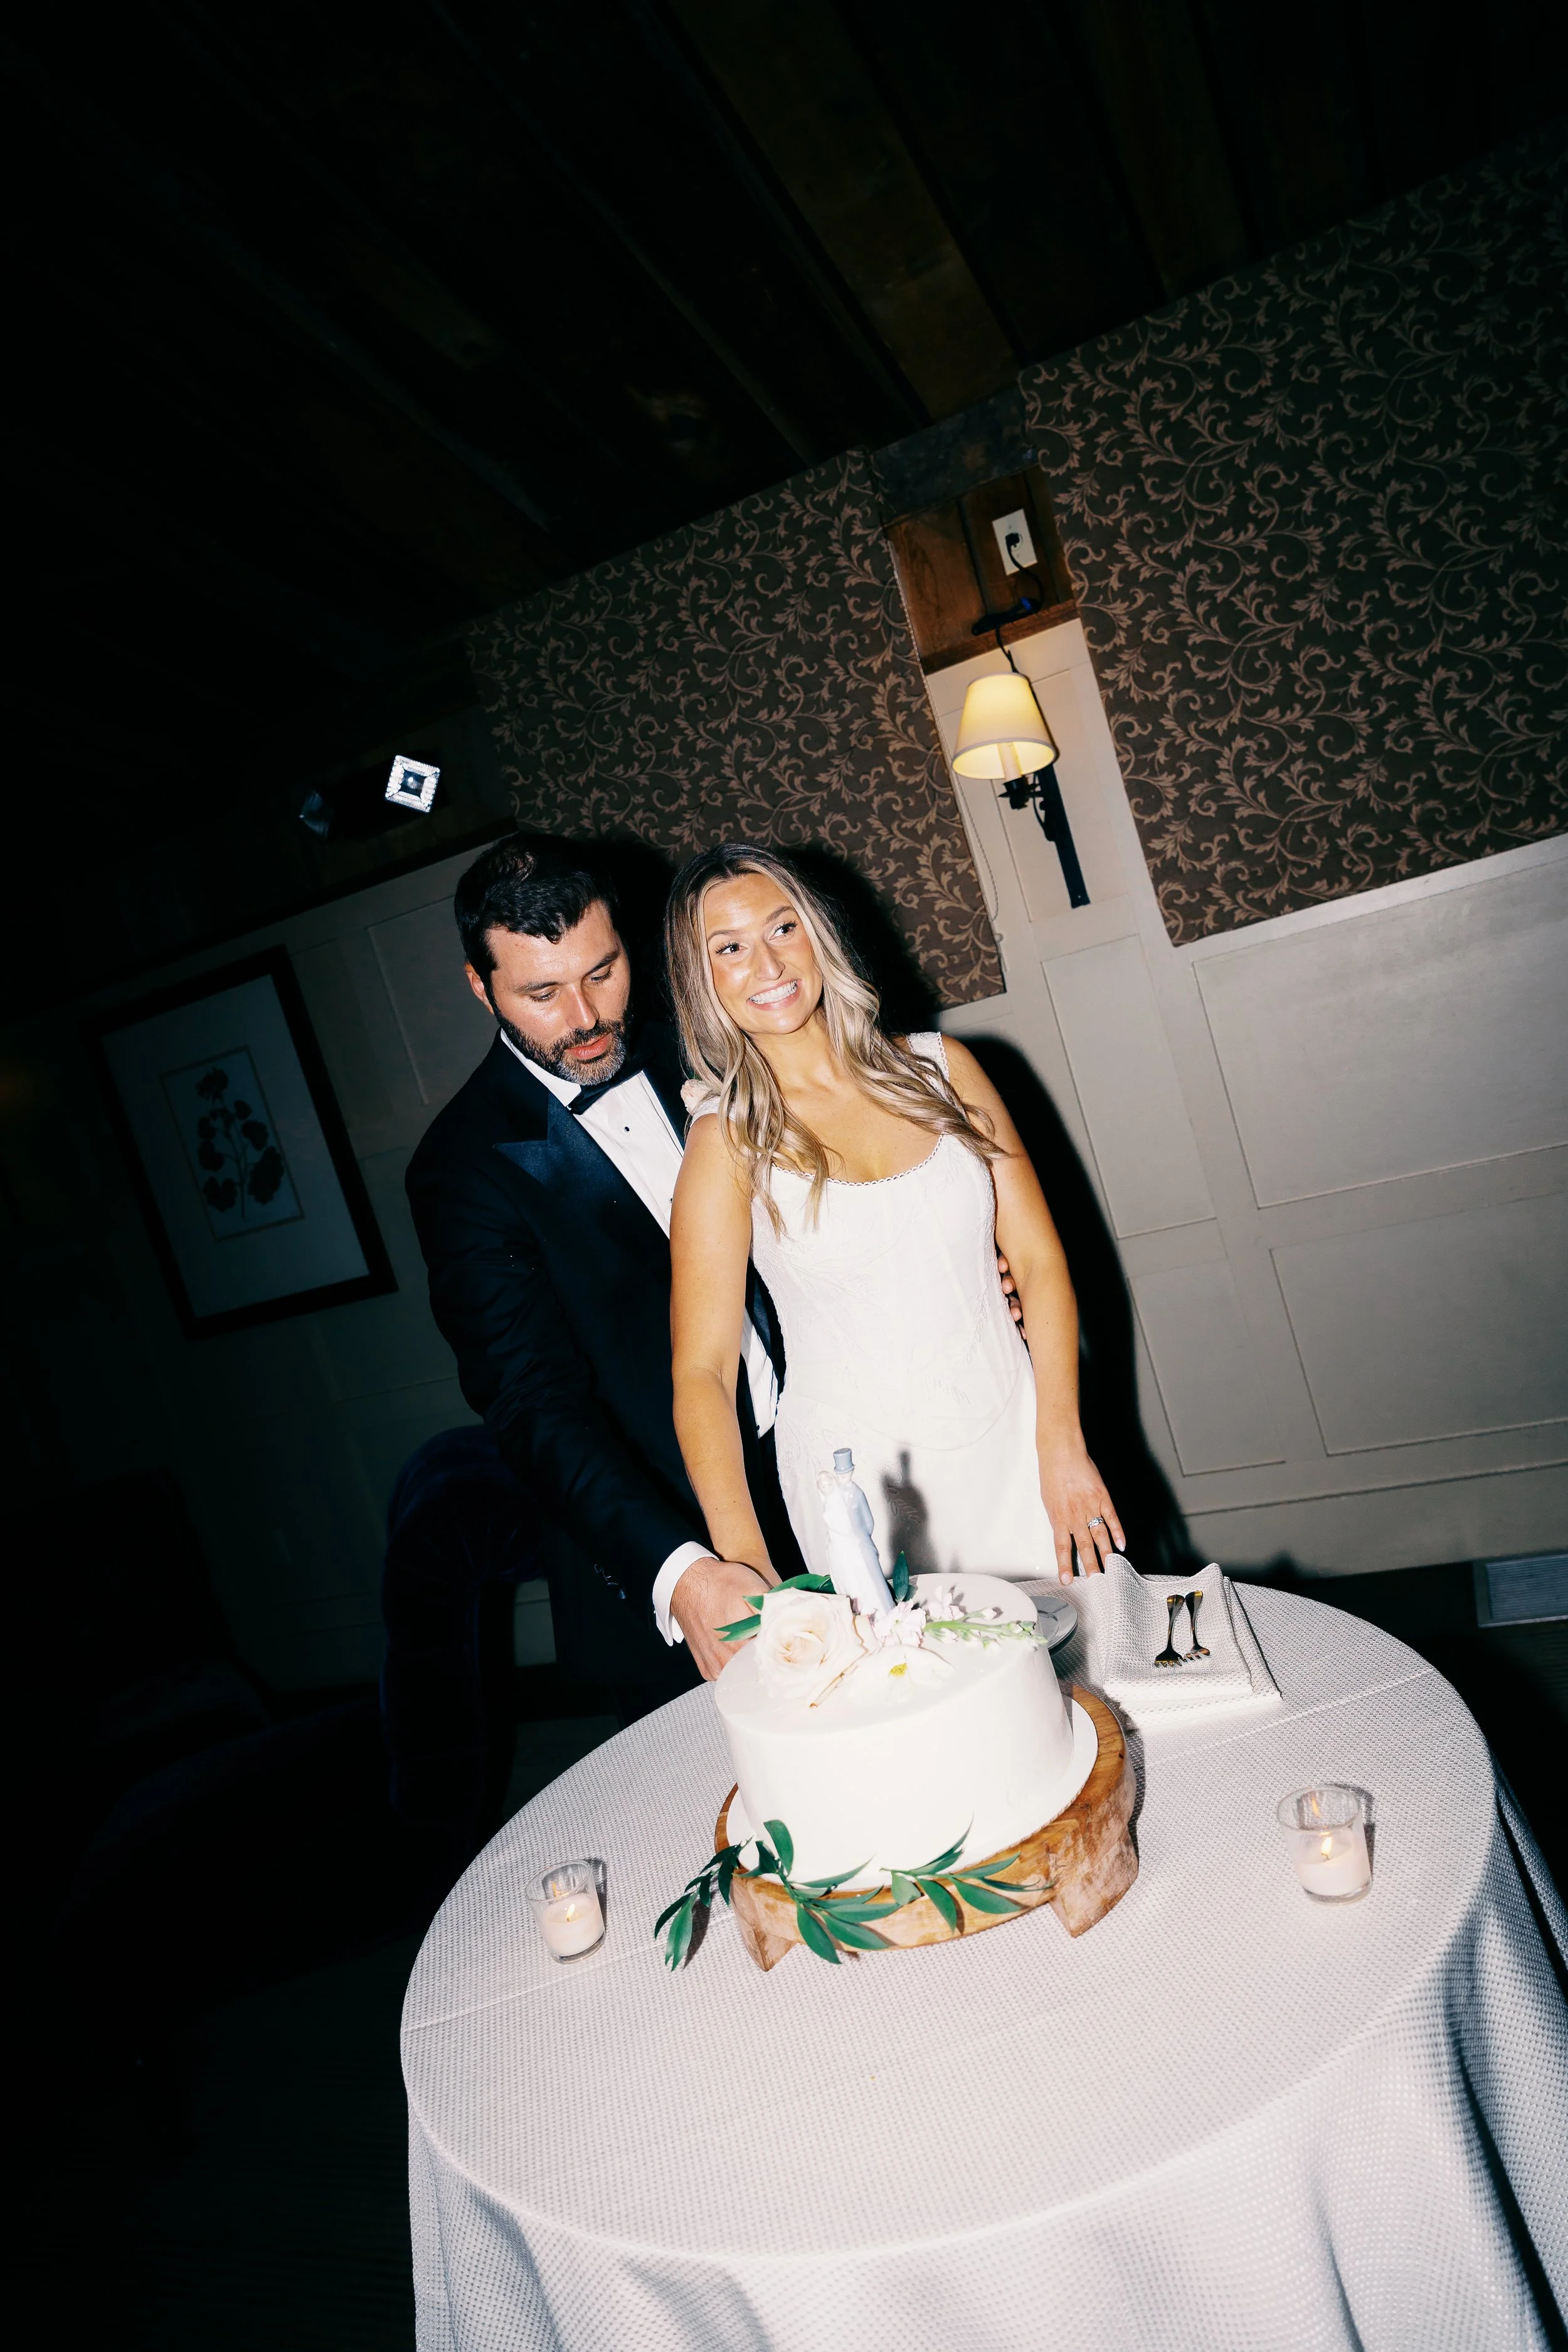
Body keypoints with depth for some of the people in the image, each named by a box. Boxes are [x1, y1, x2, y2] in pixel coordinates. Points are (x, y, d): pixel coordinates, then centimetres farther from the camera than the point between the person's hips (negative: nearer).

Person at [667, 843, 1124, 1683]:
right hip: (866, 1485, -2)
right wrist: (743, 1560, -25)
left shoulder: (939, 1069, 0)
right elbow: (702, 1369, -13)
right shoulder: (727, 1143, -8)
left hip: (1013, 1443, 3)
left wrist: (1061, 1445, -5)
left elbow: (1037, 1257, 2)